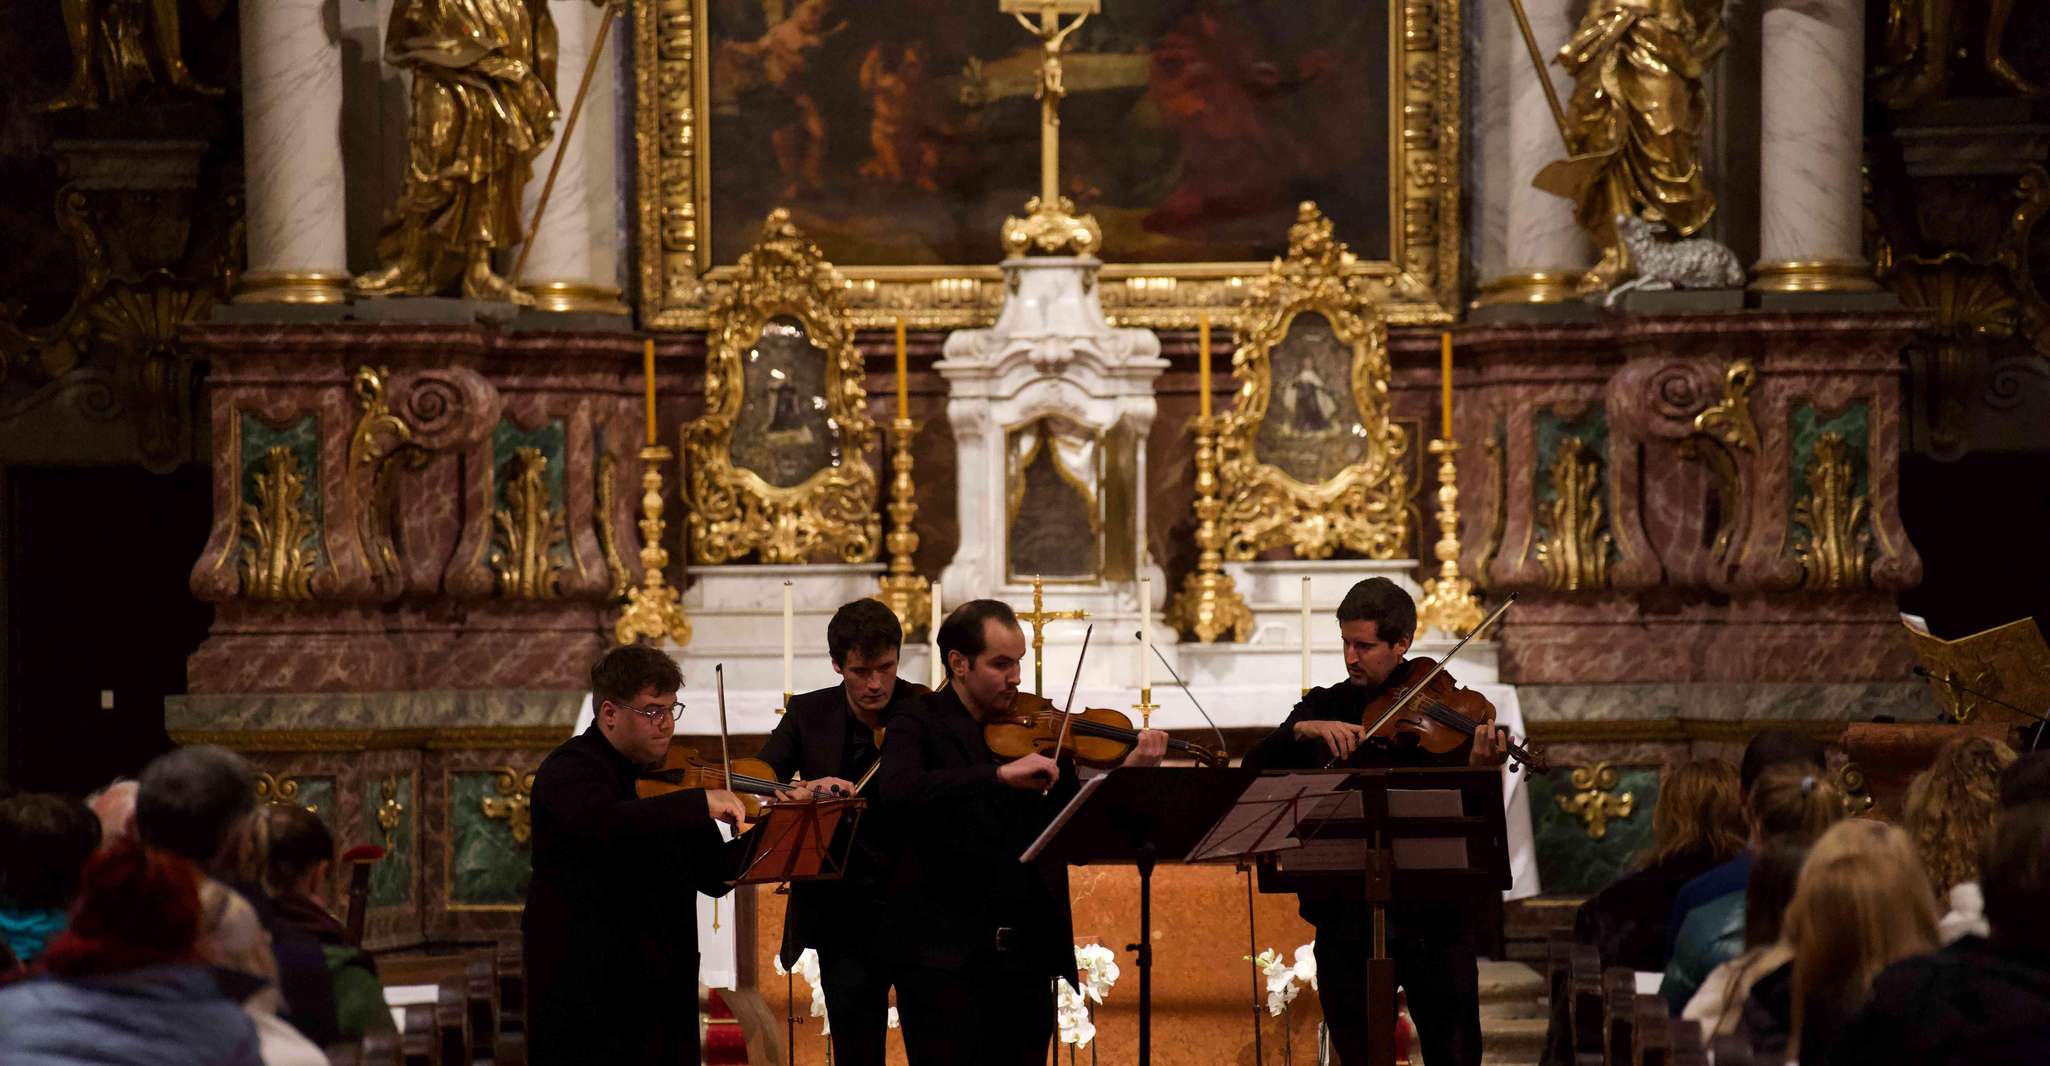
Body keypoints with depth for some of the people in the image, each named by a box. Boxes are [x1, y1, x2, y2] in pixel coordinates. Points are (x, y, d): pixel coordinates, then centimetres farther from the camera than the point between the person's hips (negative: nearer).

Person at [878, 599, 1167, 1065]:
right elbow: (898, 794, -24)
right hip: (945, 953, -5)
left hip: (1028, 952, 5)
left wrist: (1129, 773, -7)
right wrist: (1001, 774, -30)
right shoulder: (919, 725, -2)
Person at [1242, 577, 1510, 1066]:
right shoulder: (1323, 707, 8)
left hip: (1434, 916, -2)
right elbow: (1255, 768, -4)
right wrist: (1303, 730, -22)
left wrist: (1478, 768, -29)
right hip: (1347, 915, 2)